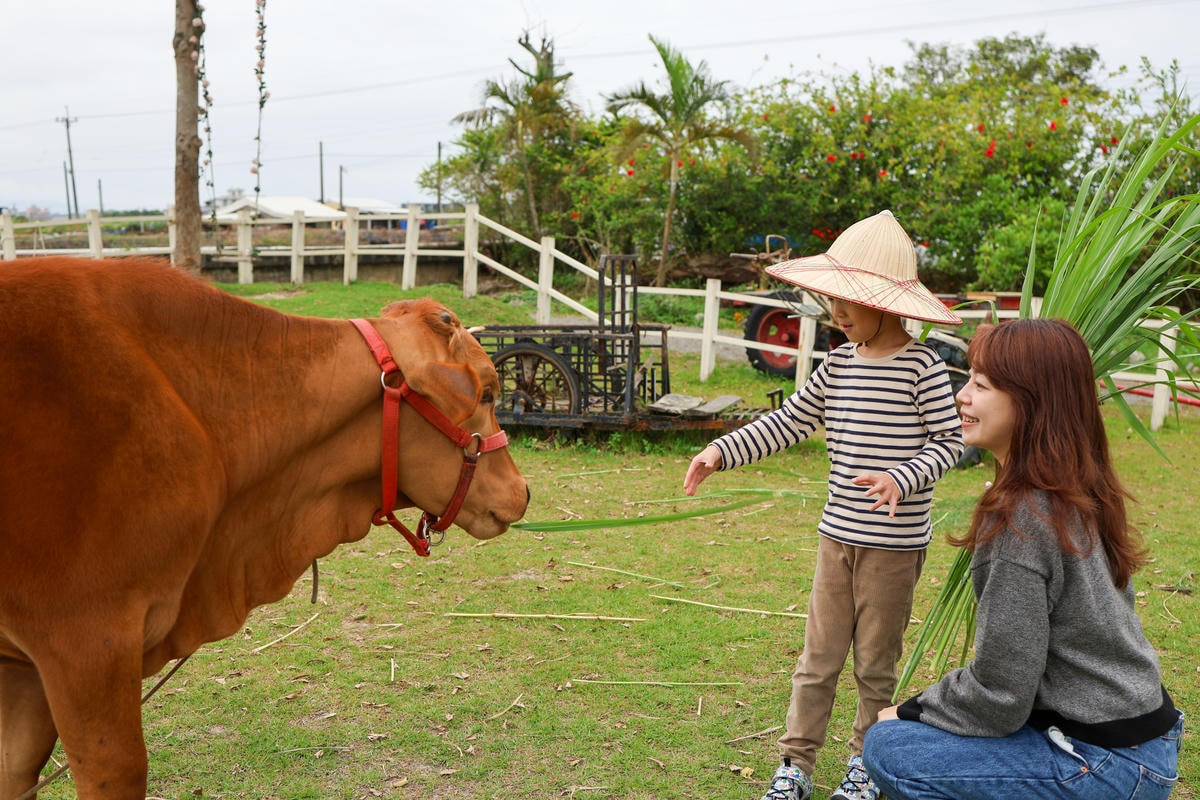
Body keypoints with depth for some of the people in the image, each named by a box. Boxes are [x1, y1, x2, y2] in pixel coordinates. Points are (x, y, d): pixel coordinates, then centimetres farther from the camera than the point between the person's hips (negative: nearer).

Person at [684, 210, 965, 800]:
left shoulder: (922, 365, -11)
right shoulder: (838, 364, 4)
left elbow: (950, 439, -9)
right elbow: (789, 423, 10)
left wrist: (900, 477, -26)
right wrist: (721, 452, 2)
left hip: (894, 543, -4)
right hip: (837, 533, 4)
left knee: (876, 662, 11)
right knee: (818, 656, 10)